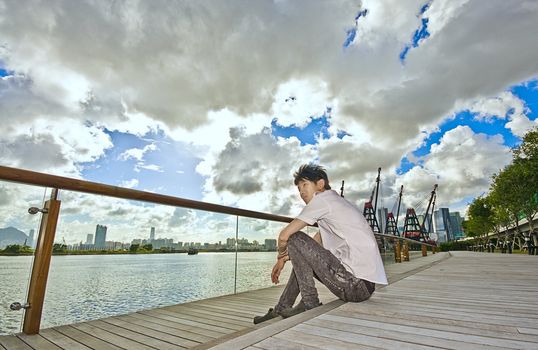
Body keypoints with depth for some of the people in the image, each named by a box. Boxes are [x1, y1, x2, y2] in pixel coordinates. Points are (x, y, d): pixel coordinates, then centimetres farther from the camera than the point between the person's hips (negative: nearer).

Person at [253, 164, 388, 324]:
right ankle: (281, 309, 25)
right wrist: (285, 258, 22)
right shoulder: (337, 203, 20)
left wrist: (281, 255, 9)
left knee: (295, 239, -8)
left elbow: (284, 235, -12)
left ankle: (309, 303, 1)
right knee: (302, 256, 22)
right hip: (364, 285, 10)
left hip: (355, 284, -10)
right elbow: (314, 245, 25)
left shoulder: (323, 198, -8)